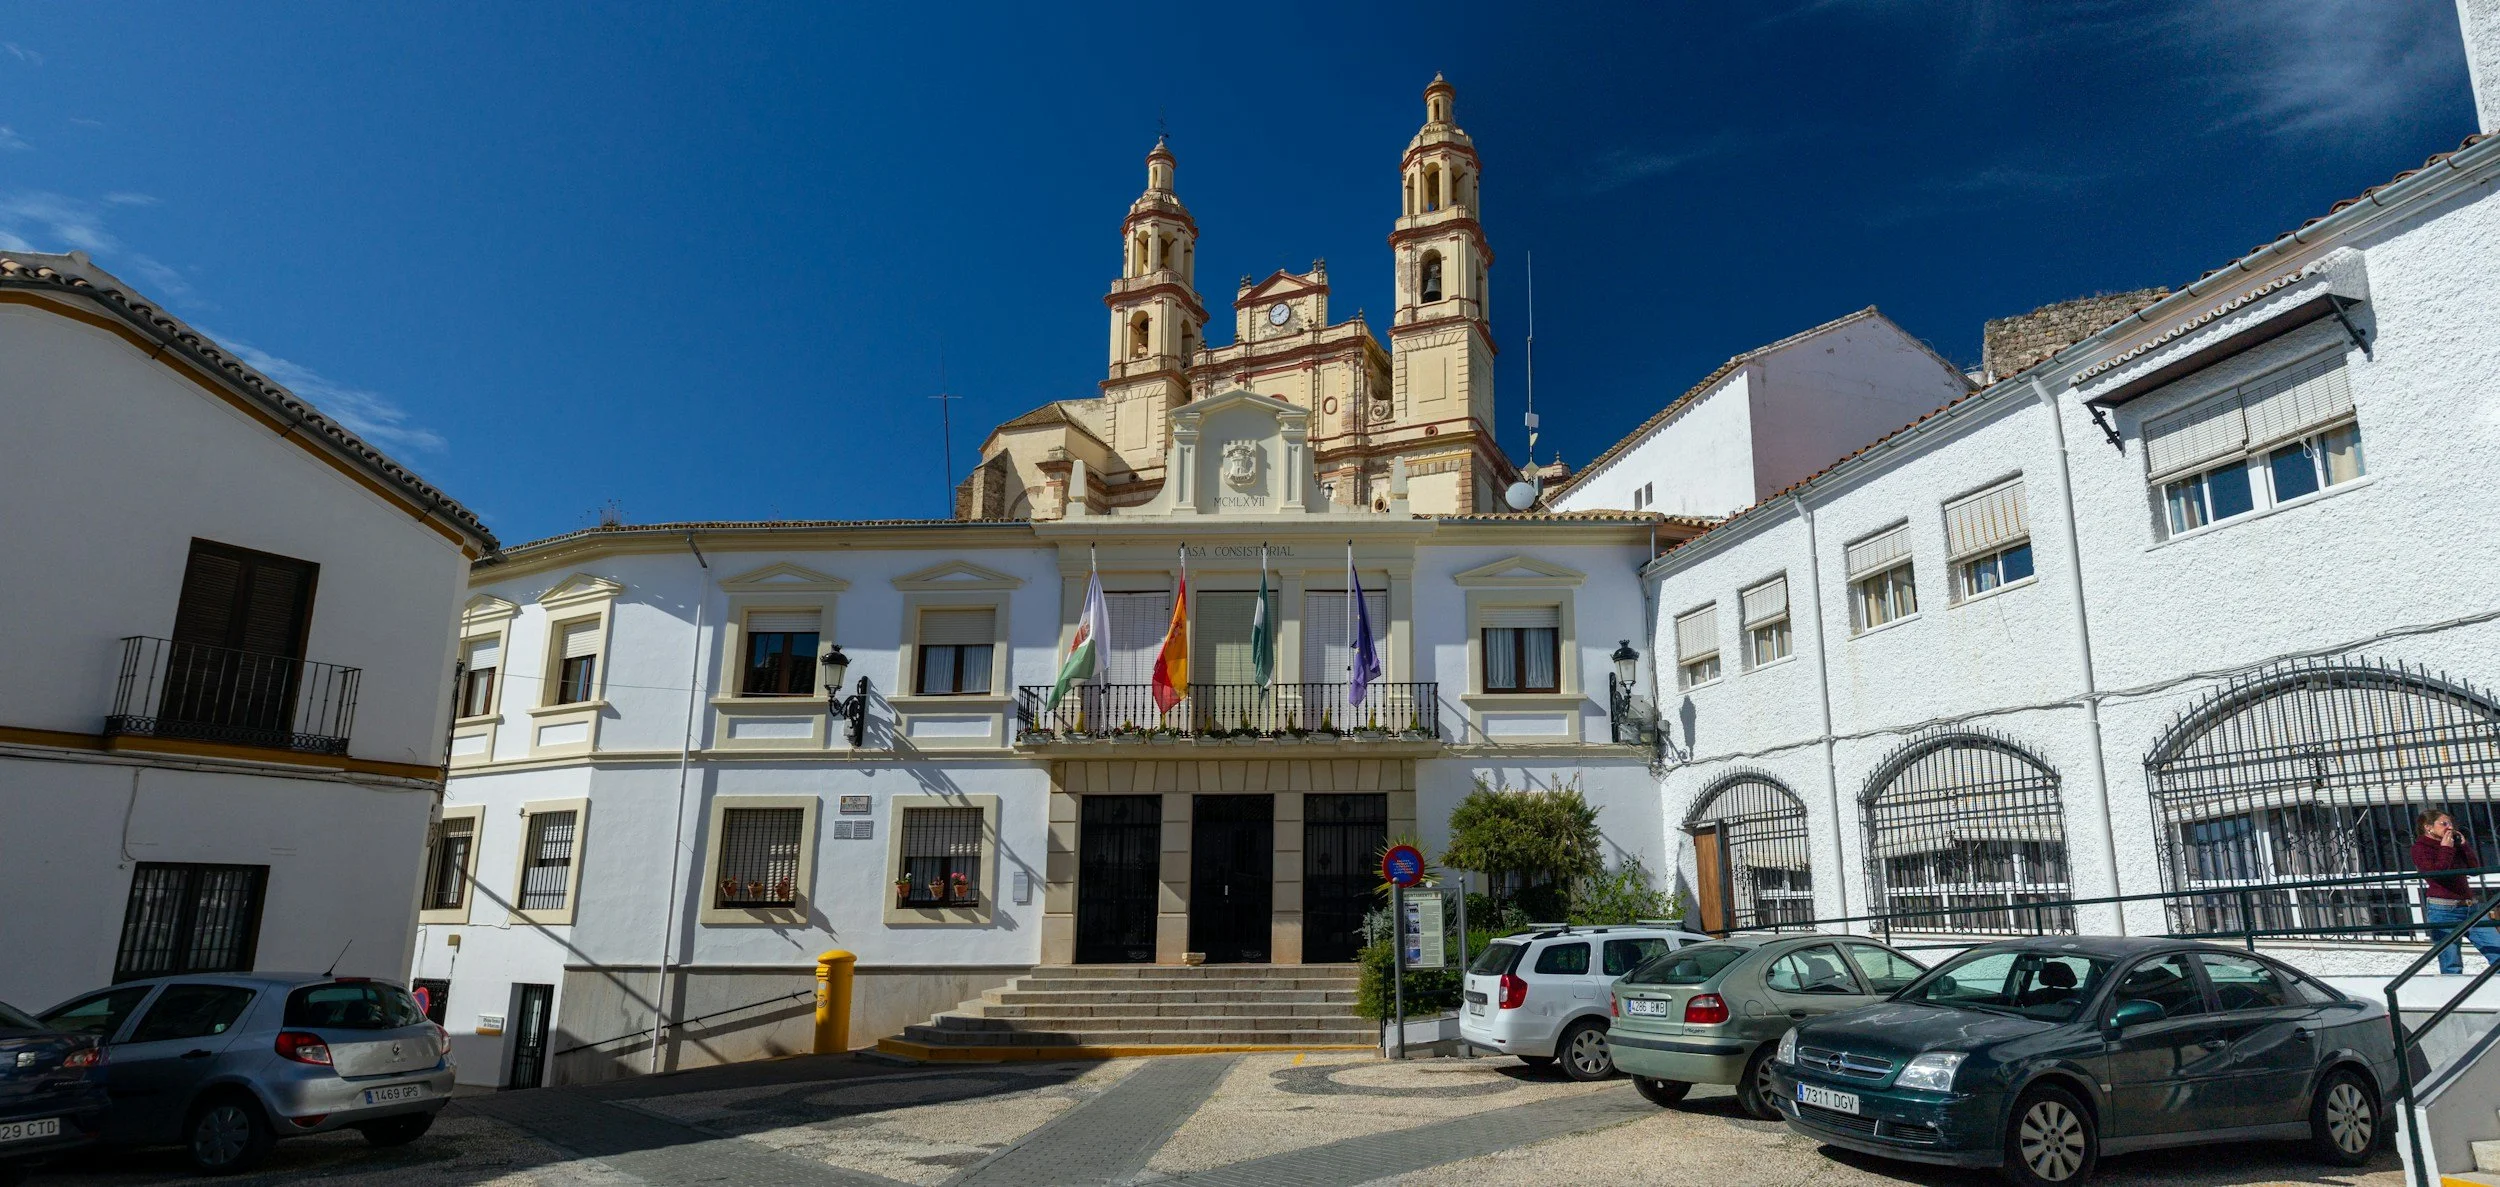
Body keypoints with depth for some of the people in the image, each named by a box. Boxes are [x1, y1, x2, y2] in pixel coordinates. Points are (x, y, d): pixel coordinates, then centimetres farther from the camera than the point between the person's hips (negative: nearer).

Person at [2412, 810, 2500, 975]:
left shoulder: (2454, 845, 17)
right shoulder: (2420, 848, -3)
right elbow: (2436, 873, -16)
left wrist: (2464, 845, 6)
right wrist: (2446, 849, -10)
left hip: (2469, 908, 7)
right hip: (2443, 911, -7)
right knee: (2452, 965, -6)